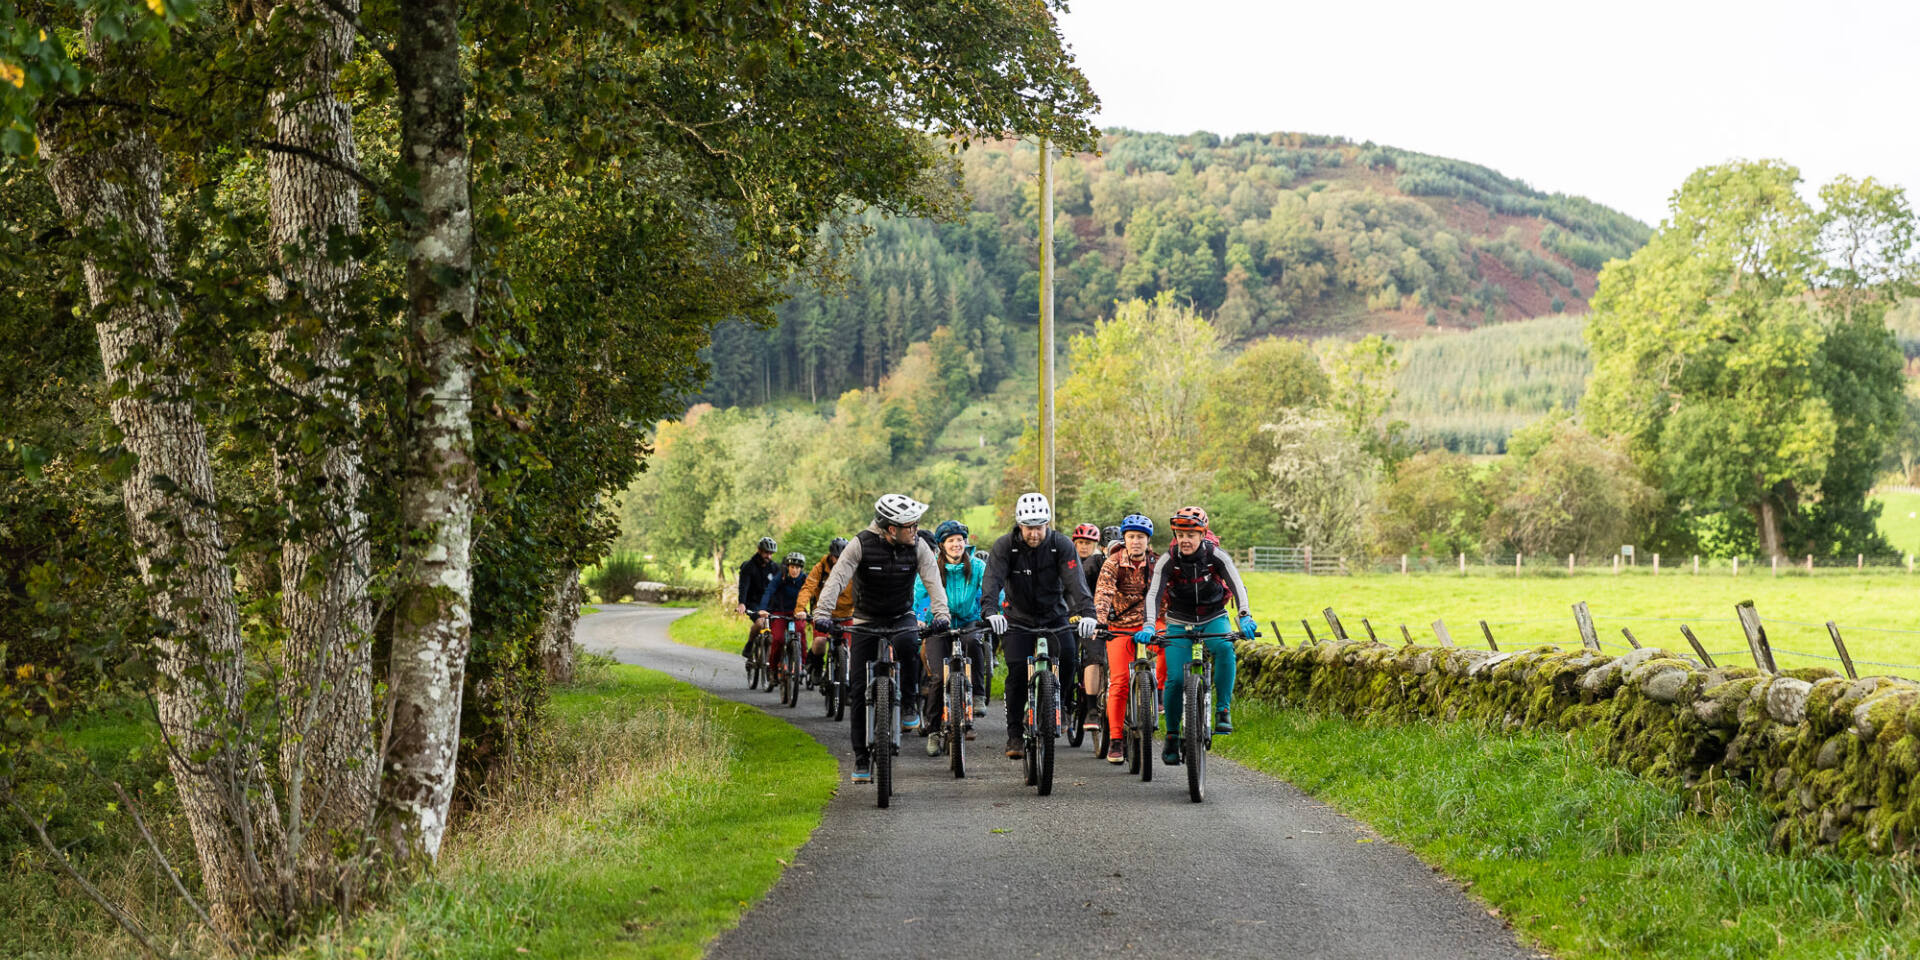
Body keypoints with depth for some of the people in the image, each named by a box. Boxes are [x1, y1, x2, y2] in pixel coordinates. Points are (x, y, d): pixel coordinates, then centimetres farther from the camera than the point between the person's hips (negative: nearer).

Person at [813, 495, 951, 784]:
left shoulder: (918, 547, -12)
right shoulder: (861, 544, -18)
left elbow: (934, 583, -20)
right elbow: (837, 579, -25)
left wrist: (940, 614, -39)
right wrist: (822, 613, -40)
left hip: (902, 617, 0)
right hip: (866, 621, 0)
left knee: (907, 643, -36)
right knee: (861, 690, -4)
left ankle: (909, 704, -14)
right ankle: (861, 758, 7)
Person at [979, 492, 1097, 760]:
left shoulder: (1062, 545, -14)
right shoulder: (1005, 545, -15)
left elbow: (1076, 582, -24)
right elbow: (992, 580, -26)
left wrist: (1087, 613, -41)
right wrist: (991, 612, -45)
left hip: (1054, 616, 1)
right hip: (1017, 619, -1)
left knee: (1068, 662, -20)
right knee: (1017, 671, -15)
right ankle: (1014, 735, -5)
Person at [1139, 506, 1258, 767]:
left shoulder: (1217, 557, -16)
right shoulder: (1168, 561, -16)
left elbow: (1237, 586, -26)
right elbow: (1154, 594, -26)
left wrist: (1245, 617, -43)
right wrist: (1149, 626, -43)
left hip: (1213, 619, 0)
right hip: (1179, 623, 0)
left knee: (1224, 648, -34)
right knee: (1175, 679, -13)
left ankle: (1223, 711, -25)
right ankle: (1172, 735, 6)